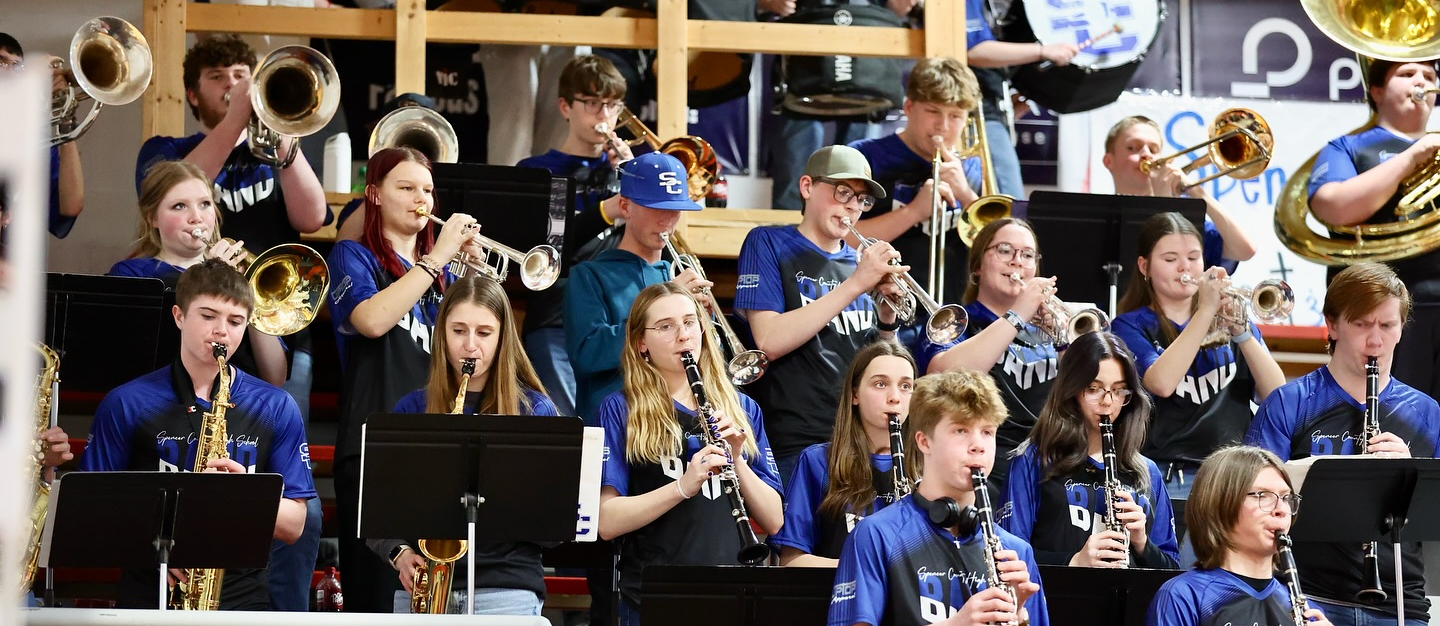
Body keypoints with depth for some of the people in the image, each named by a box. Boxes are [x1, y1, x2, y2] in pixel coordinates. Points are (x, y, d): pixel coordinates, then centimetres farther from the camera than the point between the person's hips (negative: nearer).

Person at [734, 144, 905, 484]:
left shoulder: (861, 262, 16)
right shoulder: (768, 243, 2)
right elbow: (770, 342, -14)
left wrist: (887, 318, -5)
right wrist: (855, 284, -14)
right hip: (798, 444, -5)